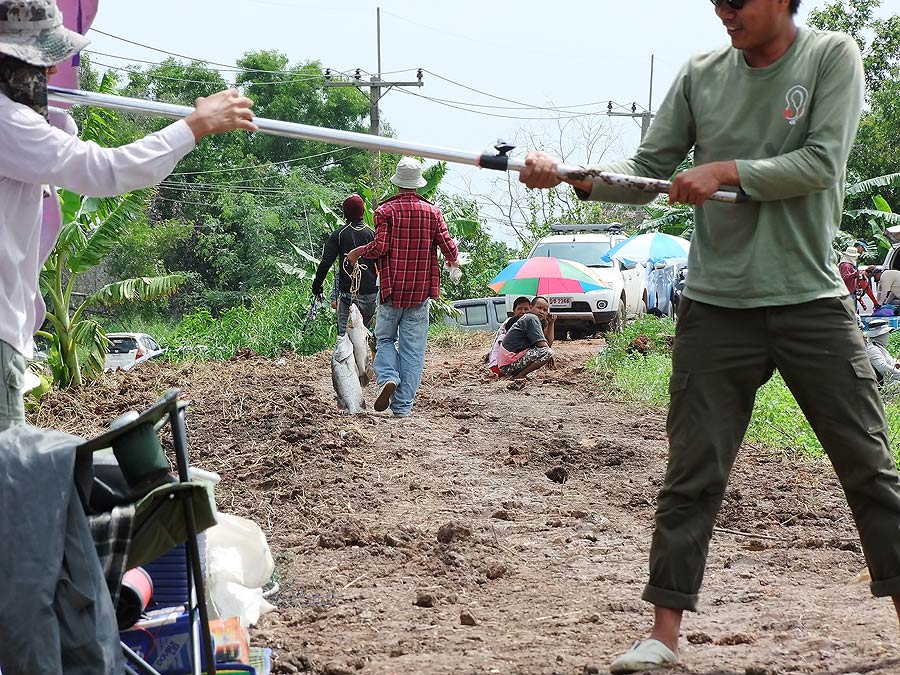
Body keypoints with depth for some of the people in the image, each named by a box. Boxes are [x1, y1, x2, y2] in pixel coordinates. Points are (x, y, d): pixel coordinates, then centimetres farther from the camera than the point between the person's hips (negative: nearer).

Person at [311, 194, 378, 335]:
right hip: (370, 292, 2)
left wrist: (317, 285, 7)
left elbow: (326, 263, -4)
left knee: (345, 333, -4)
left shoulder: (338, 234, -1)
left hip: (347, 293, -2)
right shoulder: (372, 234, 3)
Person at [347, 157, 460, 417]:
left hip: (392, 288, -1)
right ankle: (402, 405, 1)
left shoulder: (386, 210, -5)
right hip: (420, 290, 1)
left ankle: (387, 377, -12)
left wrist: (357, 253, 4)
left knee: (385, 338, 15)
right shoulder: (432, 212, 2)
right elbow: (448, 247, -1)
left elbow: (380, 247, -14)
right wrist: (453, 261, 22)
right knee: (413, 347, 4)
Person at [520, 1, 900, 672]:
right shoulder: (702, 73, 5)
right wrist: (576, 177, -12)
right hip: (715, 307, 2)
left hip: (813, 302, -2)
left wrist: (726, 172, -19)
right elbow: (646, 173, 4)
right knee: (692, 477, 1)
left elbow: (823, 164, -13)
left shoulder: (833, 56, -2)